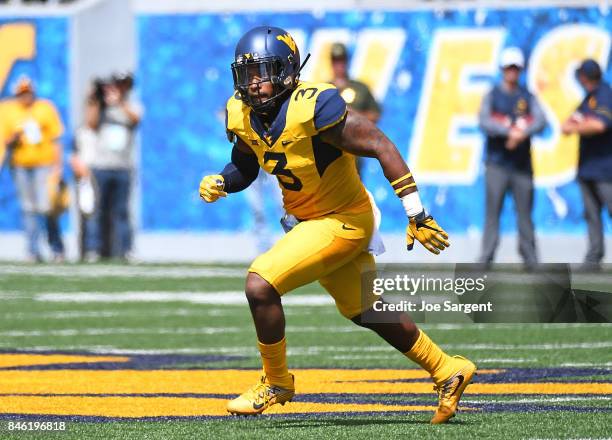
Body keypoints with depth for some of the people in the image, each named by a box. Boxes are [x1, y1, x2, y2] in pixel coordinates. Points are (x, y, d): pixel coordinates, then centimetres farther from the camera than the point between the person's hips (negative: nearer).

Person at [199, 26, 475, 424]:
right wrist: (220, 182, -9)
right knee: (363, 312, 21)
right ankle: (447, 371, 36)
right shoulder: (243, 115, -4)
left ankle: (276, 383, 2)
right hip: (312, 221, 9)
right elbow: (245, 168, 14)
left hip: (343, 220, -9)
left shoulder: (314, 107, -27)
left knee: (260, 285, -18)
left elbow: (381, 147, -25)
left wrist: (416, 215, -25)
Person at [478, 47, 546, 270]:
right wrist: (509, 131, -23)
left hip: (522, 164, 2)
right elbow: (484, 122, -11)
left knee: (525, 210, 2)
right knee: (493, 209, -4)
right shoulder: (492, 95, 5)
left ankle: (530, 257, 7)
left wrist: (523, 133, -22)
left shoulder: (527, 97, 10)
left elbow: (540, 122, -3)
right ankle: (486, 257, -2)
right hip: (497, 162, -2)